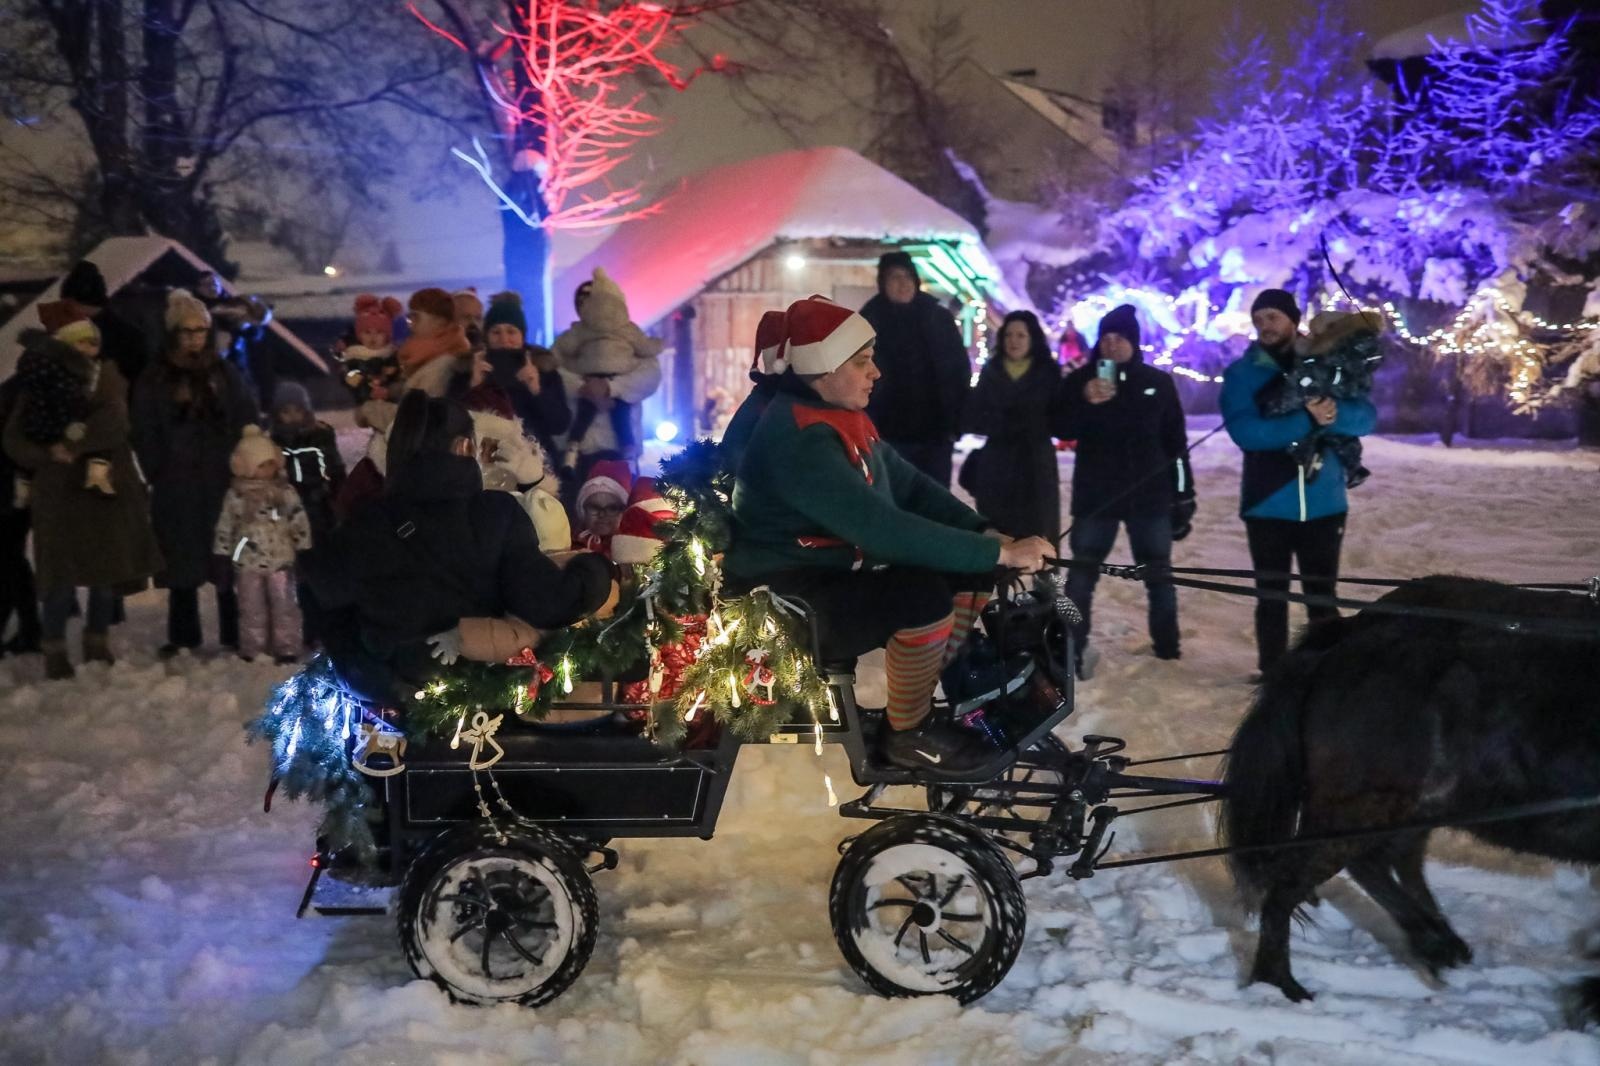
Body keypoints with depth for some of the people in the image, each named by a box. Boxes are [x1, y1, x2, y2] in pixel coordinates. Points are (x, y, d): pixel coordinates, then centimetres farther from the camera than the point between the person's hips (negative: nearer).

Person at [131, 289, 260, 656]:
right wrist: (159, 473, -4)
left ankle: (235, 636, 6)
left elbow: (248, 422, 7)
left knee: (228, 562, -1)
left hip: (222, 484, 0)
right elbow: (145, 435, 4)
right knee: (182, 564, 5)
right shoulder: (153, 380, 5)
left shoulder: (225, 373, 8)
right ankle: (183, 637, 15)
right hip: (176, 488, 0)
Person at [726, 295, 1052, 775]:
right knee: (924, 595, -31)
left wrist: (987, 533, -9)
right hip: (789, 595, -10)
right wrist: (1000, 553, -32)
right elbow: (882, 527, -34)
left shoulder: (841, 416, 7)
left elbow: (909, 487, 7)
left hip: (841, 566, 10)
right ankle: (907, 734, -11)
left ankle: (942, 693, 16)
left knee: (972, 571, 2)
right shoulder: (797, 438, -26)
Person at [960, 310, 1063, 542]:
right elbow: (972, 419, 5)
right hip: (995, 466, 2)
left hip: (1036, 466, -2)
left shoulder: (1049, 373, 3)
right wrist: (1000, 426, -10)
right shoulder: (990, 371, 9)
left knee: (1035, 538, -5)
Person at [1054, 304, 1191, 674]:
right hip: (1095, 494, -1)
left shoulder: (1158, 382, 3)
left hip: (1150, 494, 1)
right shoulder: (1079, 380, 0)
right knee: (1082, 571, -3)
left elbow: (1176, 440, 7)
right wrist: (1086, 403, -27)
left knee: (1158, 572, 12)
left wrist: (1184, 492, 6)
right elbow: (1062, 430, -9)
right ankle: (1073, 650, -1)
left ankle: (1168, 646, 25)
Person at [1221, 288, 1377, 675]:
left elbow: (1366, 416, -4)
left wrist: (1336, 413, -26)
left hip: (1323, 504, 1)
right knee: (1272, 596, 6)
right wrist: (1308, 420, -25)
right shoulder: (1241, 374, 0)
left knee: (1323, 595, 6)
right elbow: (1245, 431, -16)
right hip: (1268, 506, -1)